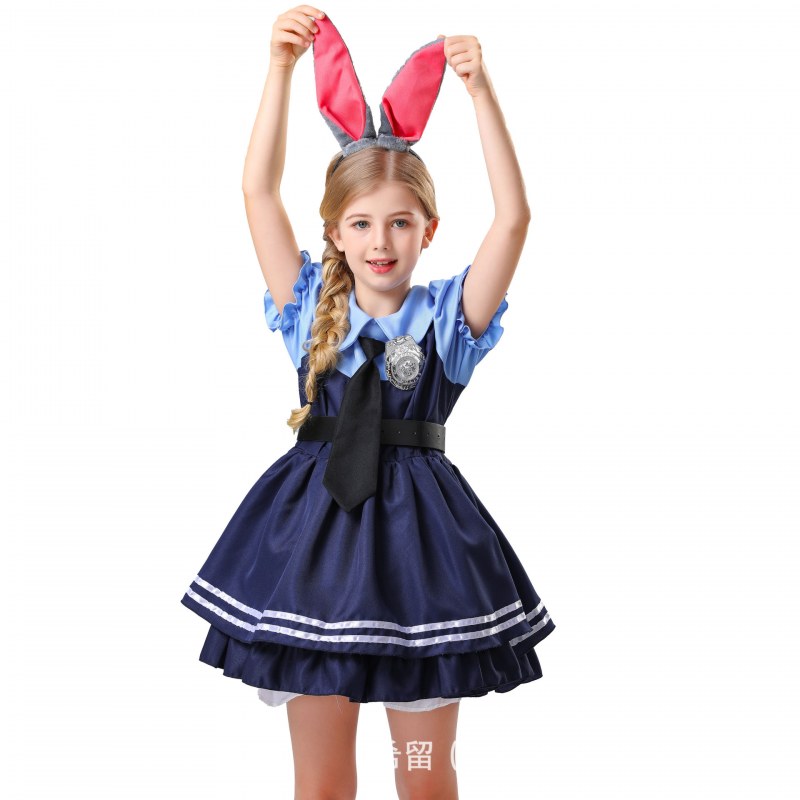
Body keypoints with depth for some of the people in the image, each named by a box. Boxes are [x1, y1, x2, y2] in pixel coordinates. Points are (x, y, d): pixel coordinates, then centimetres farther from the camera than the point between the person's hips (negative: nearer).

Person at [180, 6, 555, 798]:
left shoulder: (449, 313, -2)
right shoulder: (311, 307, 2)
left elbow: (512, 217, -15)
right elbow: (259, 192, -5)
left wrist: (480, 89, -21)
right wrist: (280, 65, -12)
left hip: (417, 531, -1)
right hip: (315, 526, 1)